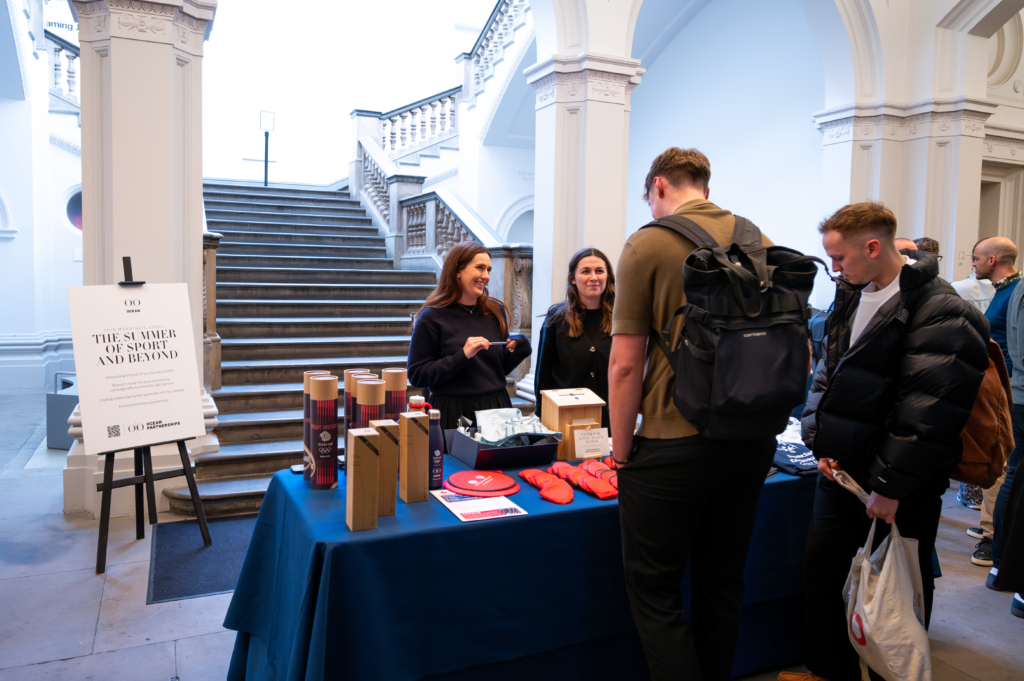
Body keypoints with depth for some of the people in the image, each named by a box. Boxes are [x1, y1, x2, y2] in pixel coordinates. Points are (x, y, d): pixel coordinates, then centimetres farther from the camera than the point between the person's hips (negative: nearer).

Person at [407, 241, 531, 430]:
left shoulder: (495, 312, 7)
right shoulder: (432, 317, -8)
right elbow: (416, 376, -11)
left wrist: (519, 348, -6)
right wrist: (462, 356, -20)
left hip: (496, 407, 4)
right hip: (453, 413, -4)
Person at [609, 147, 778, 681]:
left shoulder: (648, 244, -10)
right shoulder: (759, 241, 6)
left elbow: (626, 365, -13)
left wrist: (622, 455, -4)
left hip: (676, 445, -6)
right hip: (751, 442, 6)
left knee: (654, 593, 8)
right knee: (723, 586, 19)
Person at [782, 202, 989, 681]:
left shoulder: (939, 311, -17)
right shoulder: (851, 296, 8)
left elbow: (929, 411, -22)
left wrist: (890, 486, -19)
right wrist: (820, 442, 2)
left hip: (901, 487, -7)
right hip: (842, 469, 8)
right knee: (821, 571, 15)